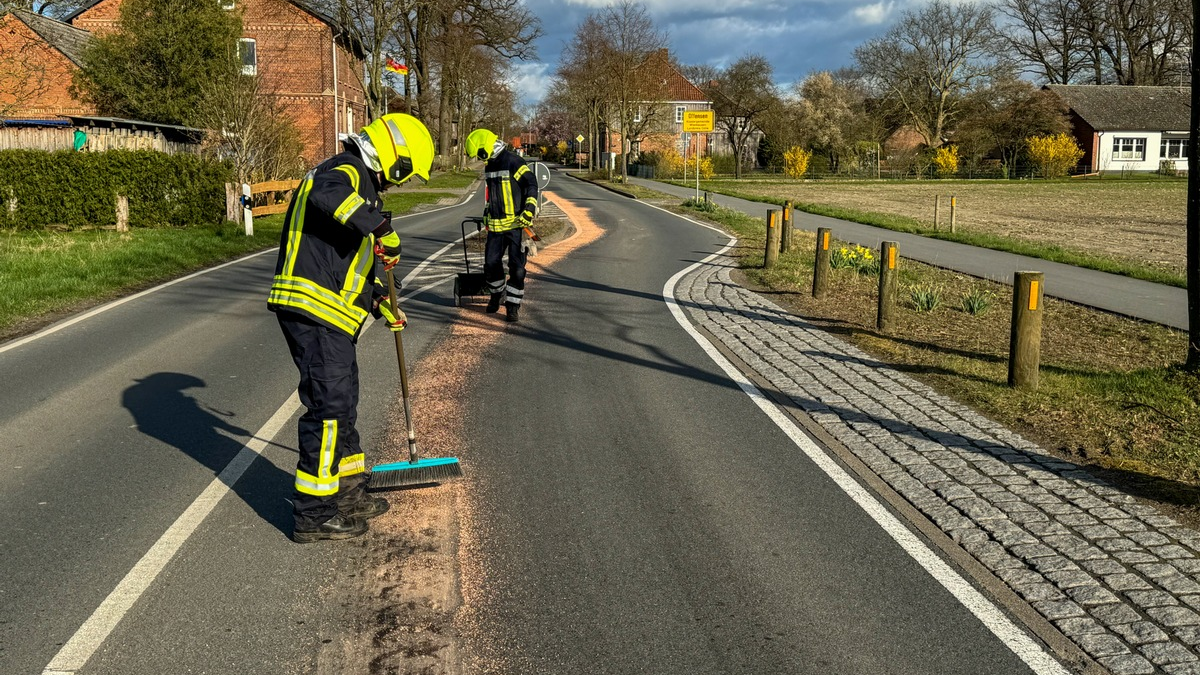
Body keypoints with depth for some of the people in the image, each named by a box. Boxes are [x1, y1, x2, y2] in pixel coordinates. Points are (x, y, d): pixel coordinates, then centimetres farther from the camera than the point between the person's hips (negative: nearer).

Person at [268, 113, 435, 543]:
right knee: (328, 407, -6)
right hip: (315, 311, -11)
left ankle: (347, 491, 33)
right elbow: (328, 194, -36)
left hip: (327, 315, 11)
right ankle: (313, 514, 1)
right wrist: (383, 230, -32)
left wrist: (379, 300, 27)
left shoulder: (358, 183, 25)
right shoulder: (346, 172, -9)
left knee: (342, 401, 19)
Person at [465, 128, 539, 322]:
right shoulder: (489, 166, 13)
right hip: (496, 224, 7)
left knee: (517, 268, -3)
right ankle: (497, 293, 32)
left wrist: (529, 209, -21)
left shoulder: (513, 162, -13)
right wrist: (488, 213, 32)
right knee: (491, 264, 8)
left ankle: (513, 305, 6)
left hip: (516, 224, -7)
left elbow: (531, 184, -14)